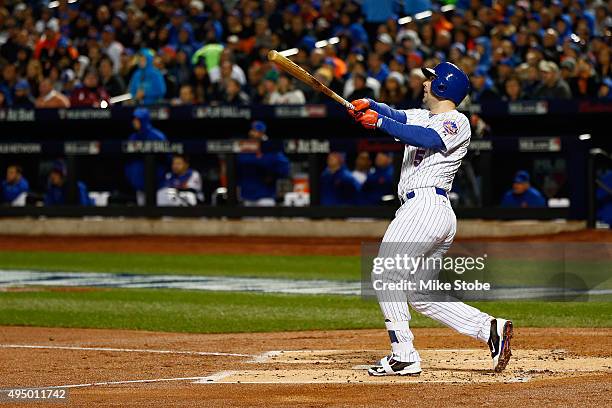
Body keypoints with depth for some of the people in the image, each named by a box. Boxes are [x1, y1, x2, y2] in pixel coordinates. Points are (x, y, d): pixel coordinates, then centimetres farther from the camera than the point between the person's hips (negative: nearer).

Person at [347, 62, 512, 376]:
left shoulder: (456, 122, -5)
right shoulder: (422, 116, 25)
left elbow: (427, 139, -22)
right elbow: (396, 116, 12)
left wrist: (378, 122, -23)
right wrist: (368, 106, -8)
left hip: (426, 205, -10)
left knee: (385, 275, -13)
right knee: (421, 295, 9)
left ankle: (403, 355, -17)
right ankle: (490, 329, 2)